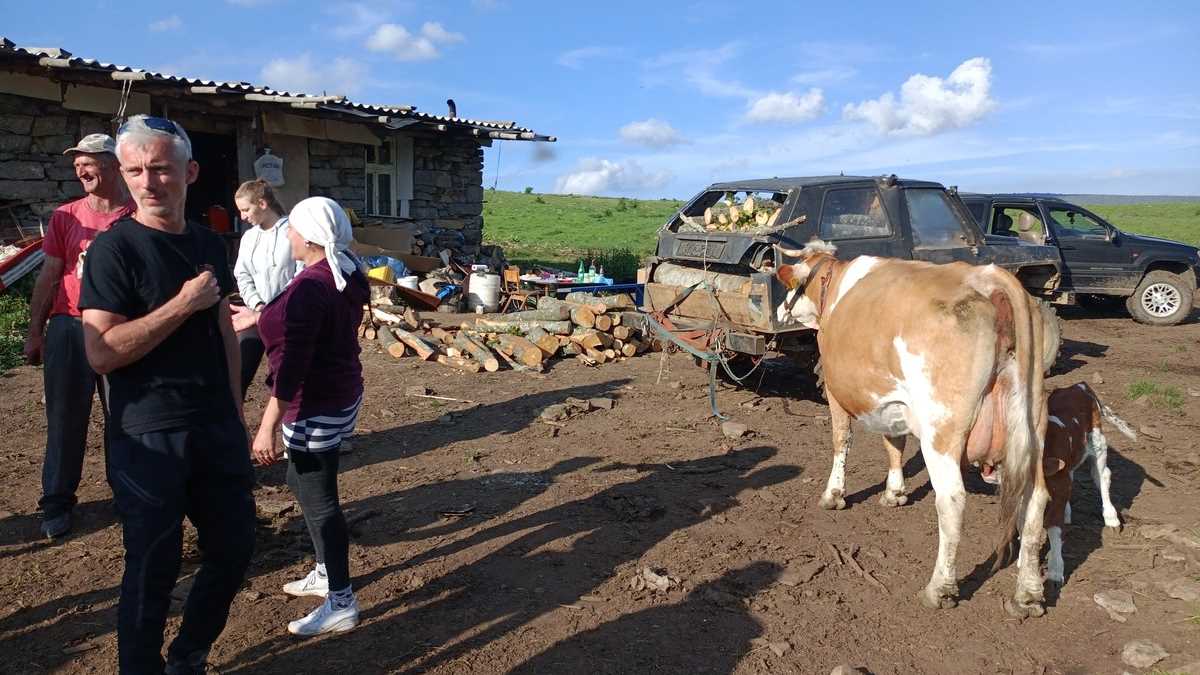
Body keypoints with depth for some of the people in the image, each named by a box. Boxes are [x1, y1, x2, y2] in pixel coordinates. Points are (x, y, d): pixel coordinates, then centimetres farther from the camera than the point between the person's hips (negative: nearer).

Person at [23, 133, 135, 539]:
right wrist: (35, 331, 4)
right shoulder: (65, 216, 6)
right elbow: (49, 277, 8)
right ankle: (57, 502, 16)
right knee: (66, 418, 6)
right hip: (68, 328, 2)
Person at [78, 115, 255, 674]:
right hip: (147, 438, -6)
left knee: (234, 548, 14)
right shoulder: (113, 249, -10)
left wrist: (234, 413, 13)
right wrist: (185, 303, -19)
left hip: (215, 429, 6)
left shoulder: (208, 245, 8)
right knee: (154, 568, 4)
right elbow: (101, 352, -19)